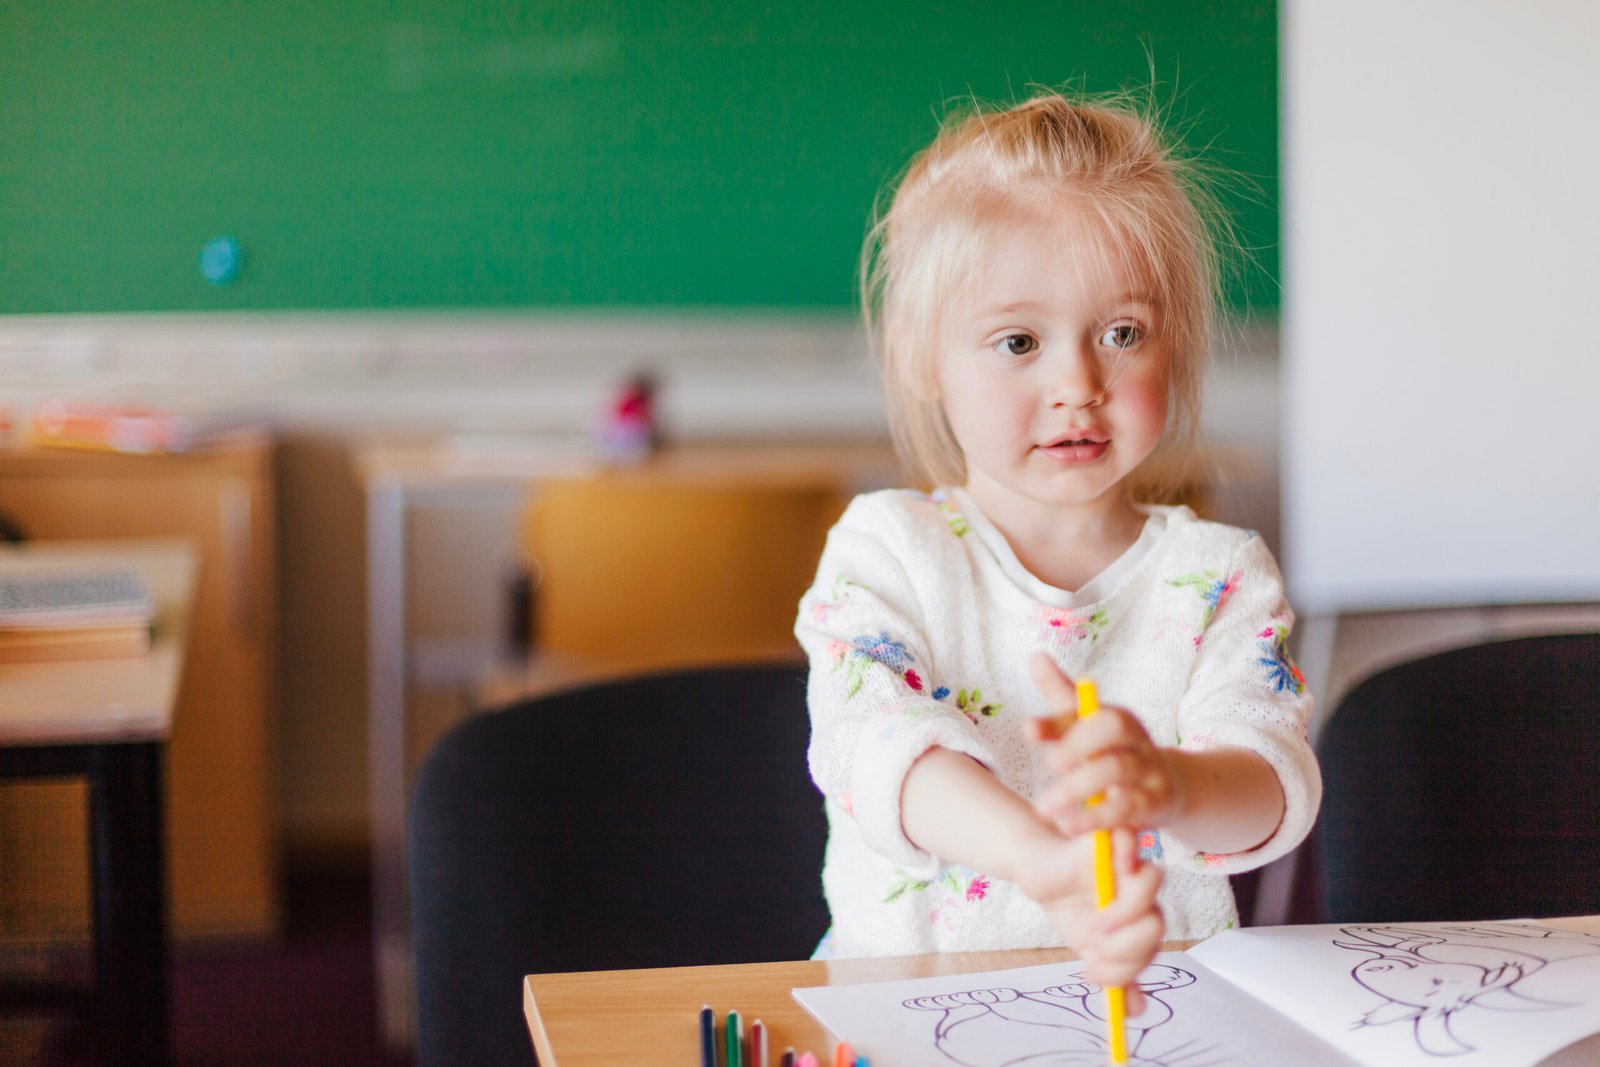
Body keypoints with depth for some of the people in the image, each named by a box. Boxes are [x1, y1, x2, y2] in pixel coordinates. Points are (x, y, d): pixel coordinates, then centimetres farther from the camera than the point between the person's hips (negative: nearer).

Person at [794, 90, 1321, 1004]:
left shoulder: (1218, 576, 4)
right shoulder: (886, 550, 0)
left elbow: (1278, 783, -11)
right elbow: (874, 741, -17)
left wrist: (1169, 785, -35)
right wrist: (1039, 858, -36)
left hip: (1164, 1005, 0)